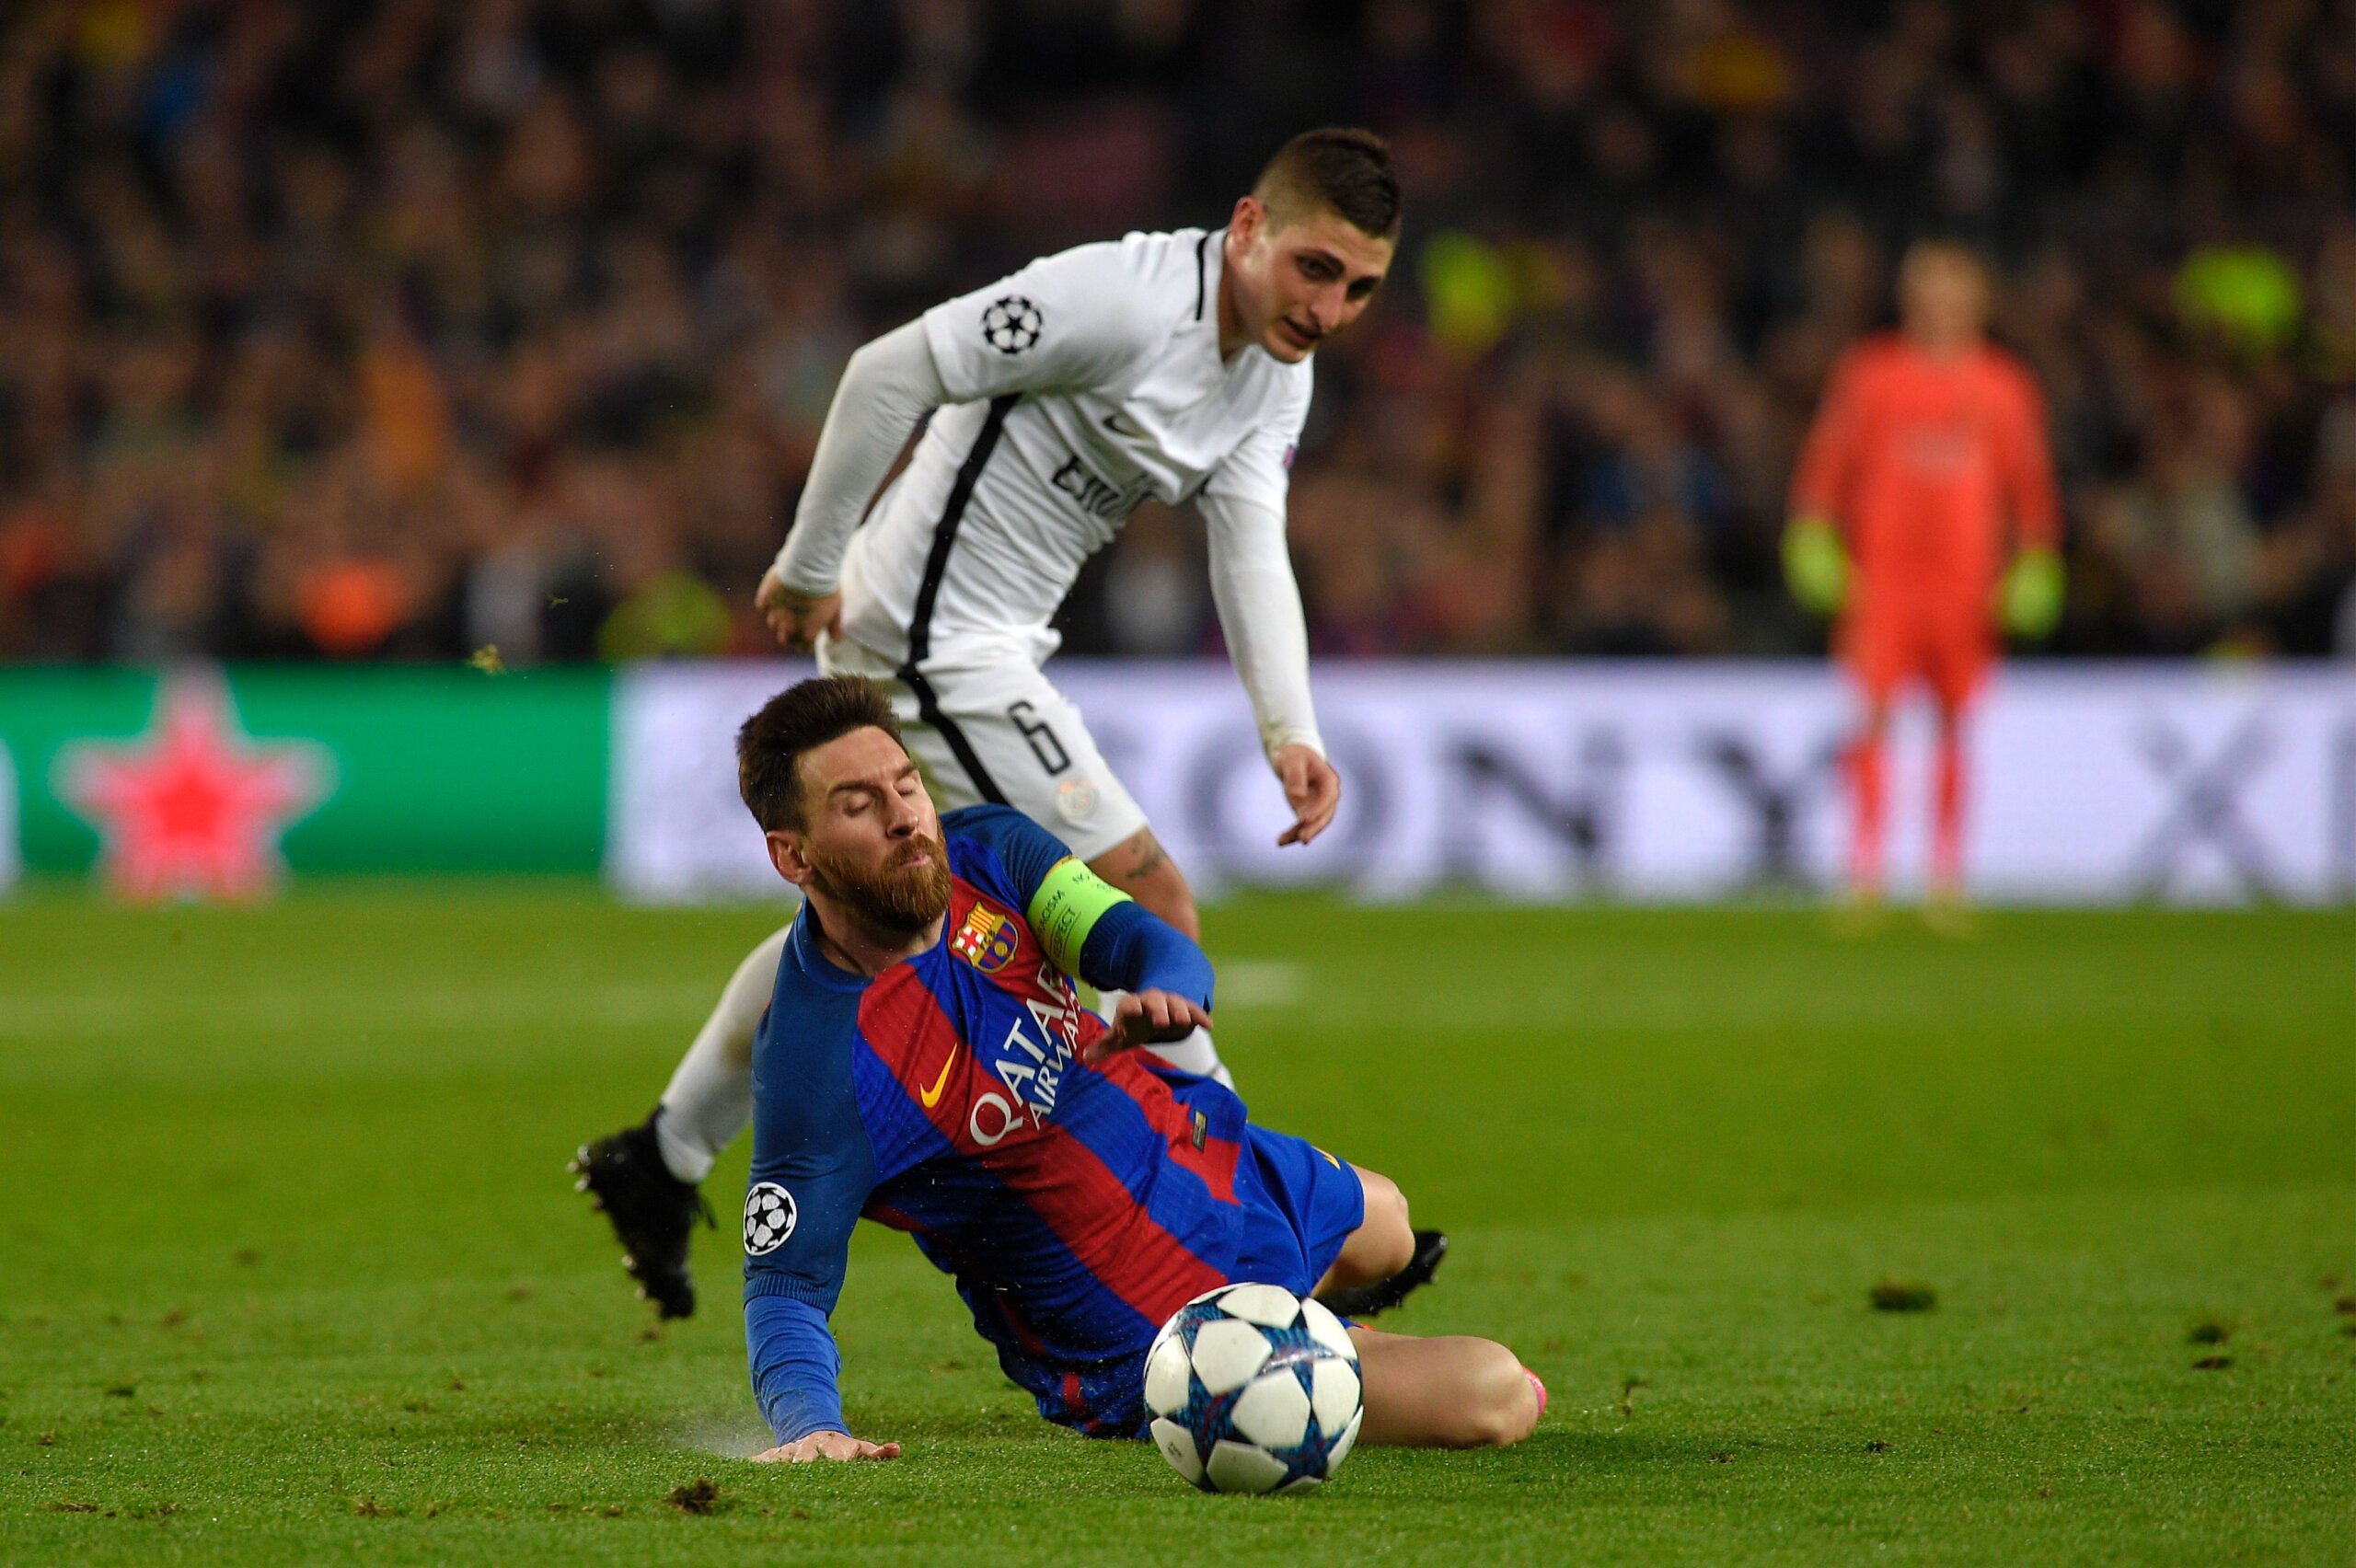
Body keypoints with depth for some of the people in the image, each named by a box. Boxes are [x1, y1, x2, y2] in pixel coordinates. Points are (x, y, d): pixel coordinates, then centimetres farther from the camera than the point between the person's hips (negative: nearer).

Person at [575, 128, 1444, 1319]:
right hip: (935, 633, -10)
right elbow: (891, 373, -24)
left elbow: (1252, 553, -5)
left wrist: (1289, 731, -21)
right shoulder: (1125, 300, -24)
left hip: (968, 641, 10)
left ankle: (661, 1164, 36)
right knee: (1145, 895, -9)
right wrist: (810, 568, -18)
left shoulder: (1277, 376, 3)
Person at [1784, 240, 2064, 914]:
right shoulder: (1870, 372, 5)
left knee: (1958, 727, 1)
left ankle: (1947, 884, 9)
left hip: (1966, 578, 1)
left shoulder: (2004, 386, 8)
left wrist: (2035, 565, 5)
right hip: (1882, 573, -1)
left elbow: (2029, 480, 11)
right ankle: (1864, 879, -7)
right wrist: (1814, 537, -3)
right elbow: (1827, 460, 6)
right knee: (1874, 715, -9)